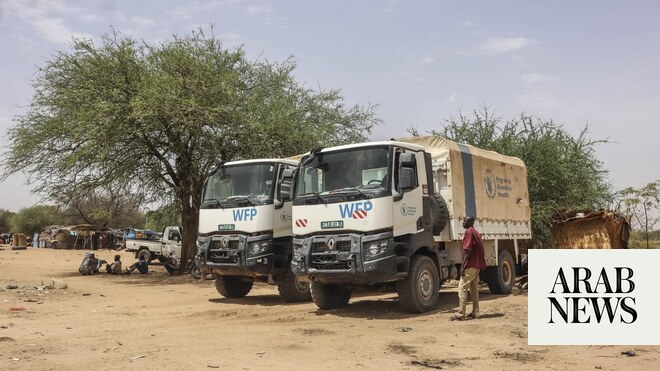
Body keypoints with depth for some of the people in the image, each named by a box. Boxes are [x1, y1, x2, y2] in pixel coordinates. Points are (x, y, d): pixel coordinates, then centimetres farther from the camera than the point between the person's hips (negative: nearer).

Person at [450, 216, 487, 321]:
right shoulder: (476, 232, 18)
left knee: (462, 288, -9)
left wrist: (463, 266, -17)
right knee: (474, 289, 13)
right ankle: (475, 313, 16)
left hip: (470, 265, -10)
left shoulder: (469, 231, -11)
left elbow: (468, 250, -17)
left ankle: (460, 314, -12)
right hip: (477, 265, 10)